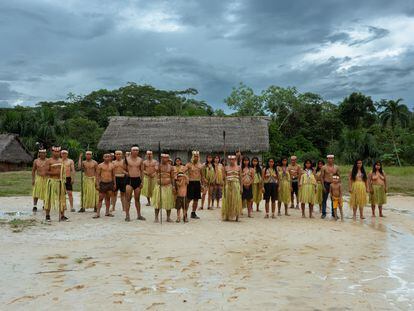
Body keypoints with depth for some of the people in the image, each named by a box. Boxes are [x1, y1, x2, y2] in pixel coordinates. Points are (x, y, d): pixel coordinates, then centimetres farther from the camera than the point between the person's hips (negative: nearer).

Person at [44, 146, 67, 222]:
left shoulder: (61, 160, 14)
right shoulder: (49, 161, -2)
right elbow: (46, 172, -8)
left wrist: (63, 180, 9)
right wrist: (54, 173, -22)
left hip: (60, 181, 5)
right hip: (52, 181, -5)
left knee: (62, 198, 4)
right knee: (50, 198, -2)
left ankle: (62, 216, 9)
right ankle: (47, 215, 9)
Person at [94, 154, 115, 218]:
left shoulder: (112, 165, 9)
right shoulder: (100, 165, -2)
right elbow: (97, 175, -3)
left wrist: (114, 184, 10)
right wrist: (97, 184, -9)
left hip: (110, 183, 4)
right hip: (103, 183, -3)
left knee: (108, 198, 9)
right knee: (100, 198, -4)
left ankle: (107, 212, 16)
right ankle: (98, 213, -3)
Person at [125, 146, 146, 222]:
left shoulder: (140, 160, 6)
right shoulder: (127, 159, -1)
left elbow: (142, 171, 9)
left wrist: (142, 181, 3)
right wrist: (126, 172, -11)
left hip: (137, 179, 2)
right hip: (129, 179, -2)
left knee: (137, 198, 10)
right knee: (128, 198, -5)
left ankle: (139, 215, 18)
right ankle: (127, 215, 1)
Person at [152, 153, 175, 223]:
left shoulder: (170, 167, 6)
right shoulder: (158, 164, 3)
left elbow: (172, 177, 7)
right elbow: (156, 169, -22)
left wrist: (173, 186, -1)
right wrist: (160, 162, -20)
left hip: (168, 186, 1)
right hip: (159, 185, -1)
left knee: (168, 202, 2)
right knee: (157, 201, -2)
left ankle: (168, 217, 12)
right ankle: (156, 217, 7)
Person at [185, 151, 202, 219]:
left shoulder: (200, 165, 11)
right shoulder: (189, 165, -3)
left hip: (198, 183, 5)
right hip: (191, 183, -5)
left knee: (196, 199, 9)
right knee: (188, 199, -7)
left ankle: (193, 213, 20)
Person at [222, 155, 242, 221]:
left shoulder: (238, 167, 5)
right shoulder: (226, 168, 6)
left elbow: (240, 178, 6)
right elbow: (224, 178, 6)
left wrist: (241, 187, 0)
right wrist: (224, 187, -1)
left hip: (236, 185, -1)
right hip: (228, 185, 1)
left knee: (236, 200, -2)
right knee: (228, 201, 2)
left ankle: (236, 216, 3)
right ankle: (227, 216, 9)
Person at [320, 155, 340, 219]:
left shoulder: (336, 167, 5)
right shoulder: (324, 167, -3)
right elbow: (322, 177, -3)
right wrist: (323, 186, -10)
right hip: (326, 184, -2)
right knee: (324, 199, 1)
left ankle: (333, 213, 18)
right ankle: (323, 213, 8)